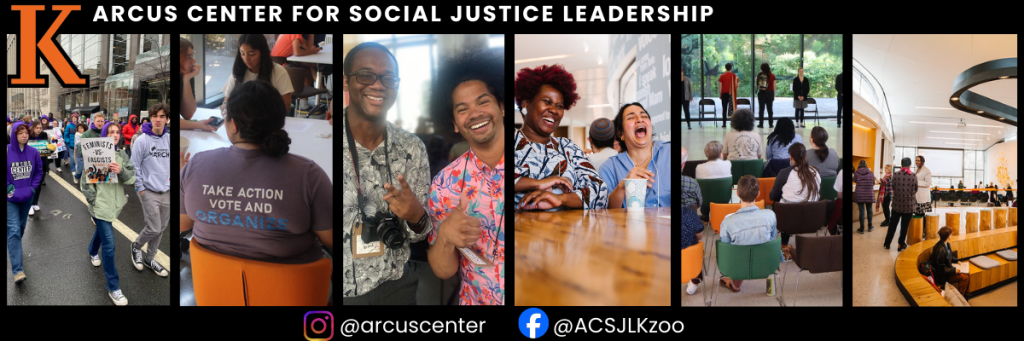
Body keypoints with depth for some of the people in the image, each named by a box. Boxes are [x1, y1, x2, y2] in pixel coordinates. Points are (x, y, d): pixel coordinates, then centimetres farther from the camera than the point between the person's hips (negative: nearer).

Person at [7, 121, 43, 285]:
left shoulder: (33, 152, -4)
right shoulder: (7, 151, -14)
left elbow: (39, 171, 8)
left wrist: (32, 188, -3)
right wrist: (9, 189, -14)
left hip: (27, 197, 4)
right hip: (10, 198, -4)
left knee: (21, 227, 19)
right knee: (13, 230, -11)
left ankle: (13, 249, 47)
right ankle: (17, 270, -14)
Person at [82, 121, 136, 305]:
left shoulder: (122, 155, 2)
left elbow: (132, 178, -5)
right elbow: (86, 180, -9)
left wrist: (121, 171, -25)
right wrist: (93, 201, -13)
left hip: (115, 203, 6)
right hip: (100, 205, -6)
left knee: (102, 230, 31)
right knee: (109, 245, -8)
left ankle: (93, 252, 64)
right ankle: (113, 288, -2)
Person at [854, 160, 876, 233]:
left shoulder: (856, 173, -6)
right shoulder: (871, 173, -1)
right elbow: (873, 183, 12)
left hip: (859, 195, -2)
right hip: (869, 194, 2)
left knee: (861, 211, 0)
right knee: (869, 210, 14)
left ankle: (862, 229, 4)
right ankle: (870, 227, 27)